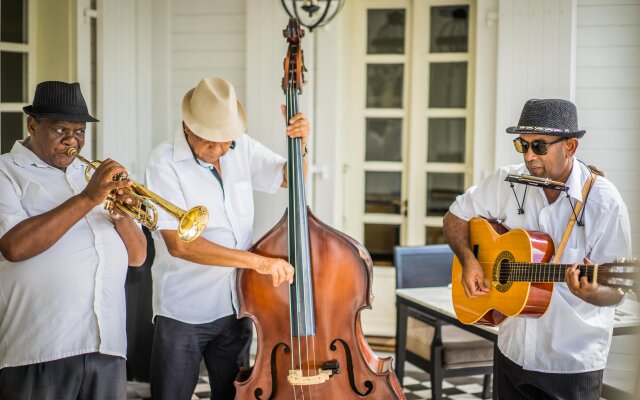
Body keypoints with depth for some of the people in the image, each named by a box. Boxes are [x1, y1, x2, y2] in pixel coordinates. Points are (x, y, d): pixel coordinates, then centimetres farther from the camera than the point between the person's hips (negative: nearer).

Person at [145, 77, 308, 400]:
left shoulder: (242, 148, -1)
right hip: (183, 312, -5)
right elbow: (178, 243, -26)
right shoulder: (165, 162, -17)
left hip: (235, 307, 5)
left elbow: (288, 178, 16)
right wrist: (257, 261, -29)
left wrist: (298, 145, -7)